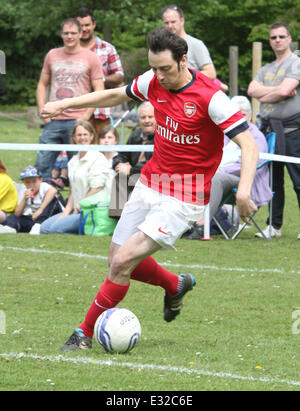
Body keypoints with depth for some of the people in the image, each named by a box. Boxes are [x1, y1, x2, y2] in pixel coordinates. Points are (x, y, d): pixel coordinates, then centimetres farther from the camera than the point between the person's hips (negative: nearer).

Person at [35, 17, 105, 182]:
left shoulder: (90, 58, 2)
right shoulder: (52, 55, 13)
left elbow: (99, 91, 0)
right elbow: (42, 84, 19)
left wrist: (86, 116, -9)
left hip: (77, 120, -3)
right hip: (53, 121, 3)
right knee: (42, 164, -3)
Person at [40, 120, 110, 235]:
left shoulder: (98, 159, -9)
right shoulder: (73, 161, 17)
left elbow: (96, 191, -15)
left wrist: (78, 210, -10)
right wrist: (67, 211, 4)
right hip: (76, 210, 9)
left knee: (56, 228, -24)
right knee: (44, 227, -3)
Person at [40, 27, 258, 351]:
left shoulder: (209, 97, -20)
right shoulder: (154, 82, -1)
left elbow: (248, 145, -22)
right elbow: (117, 95, 20)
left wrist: (244, 189, -37)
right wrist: (66, 103, 17)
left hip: (183, 198, -7)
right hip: (149, 184, 7)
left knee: (123, 262, -15)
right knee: (118, 261, 12)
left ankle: (86, 332, -1)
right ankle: (175, 285, 39)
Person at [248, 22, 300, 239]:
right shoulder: (266, 69, 21)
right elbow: (252, 90, 5)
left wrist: (264, 96, 1)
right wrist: (276, 90, -8)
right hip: (269, 128, 7)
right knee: (273, 179, 9)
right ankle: (274, 226, 15)